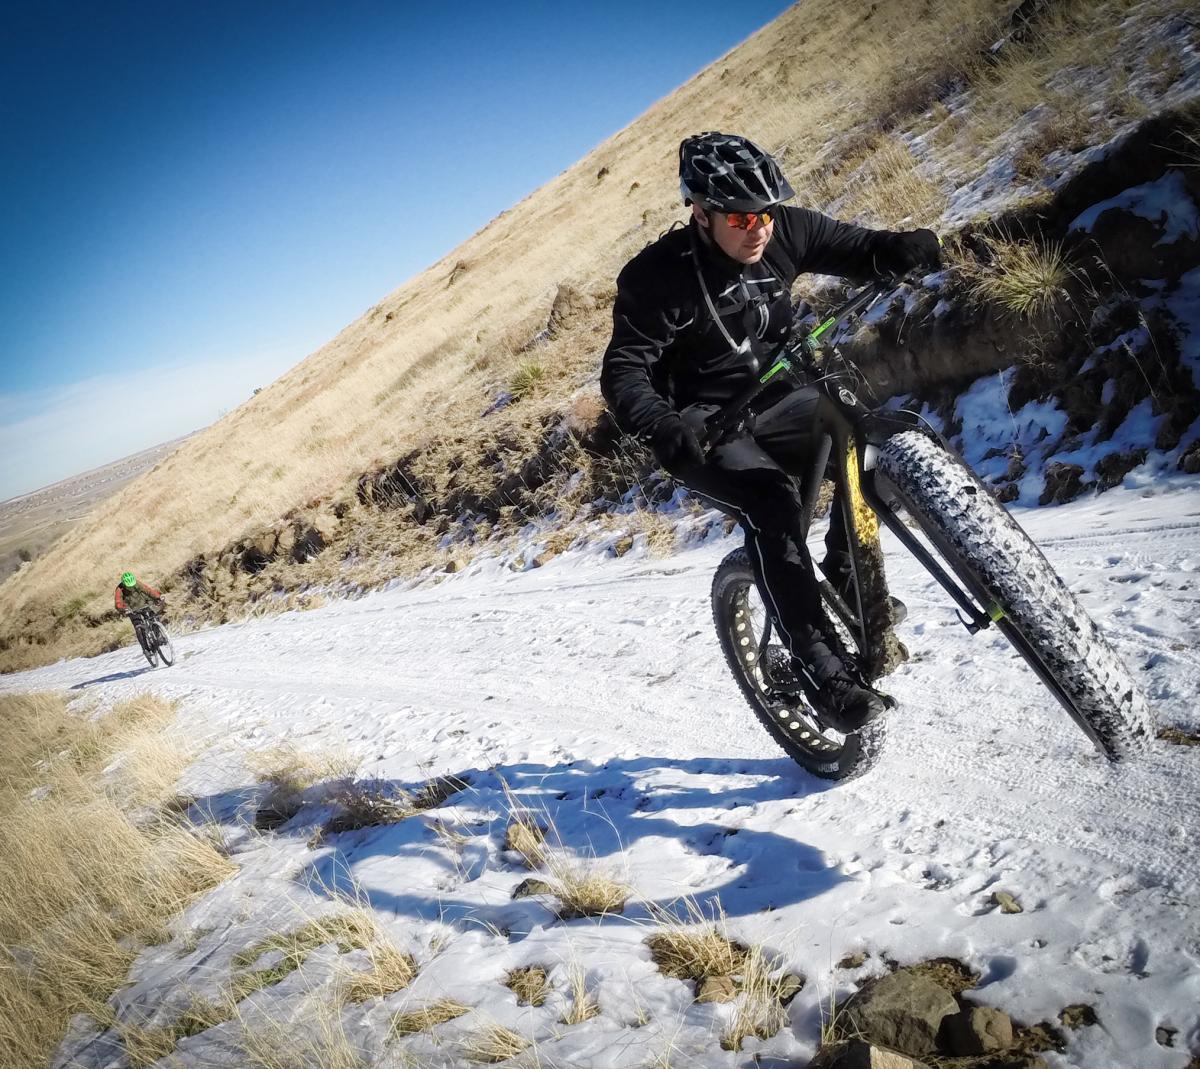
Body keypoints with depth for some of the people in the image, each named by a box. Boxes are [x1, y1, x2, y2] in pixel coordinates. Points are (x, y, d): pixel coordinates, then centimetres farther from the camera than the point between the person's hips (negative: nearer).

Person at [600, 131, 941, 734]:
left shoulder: (785, 231, -6)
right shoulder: (659, 277, -19)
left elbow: (857, 250, -3)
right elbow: (623, 371, -21)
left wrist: (900, 250, -27)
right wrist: (661, 430, -41)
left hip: (776, 399, 5)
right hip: (703, 429, -5)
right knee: (772, 504, -30)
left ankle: (849, 578, 0)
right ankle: (822, 673, -25)